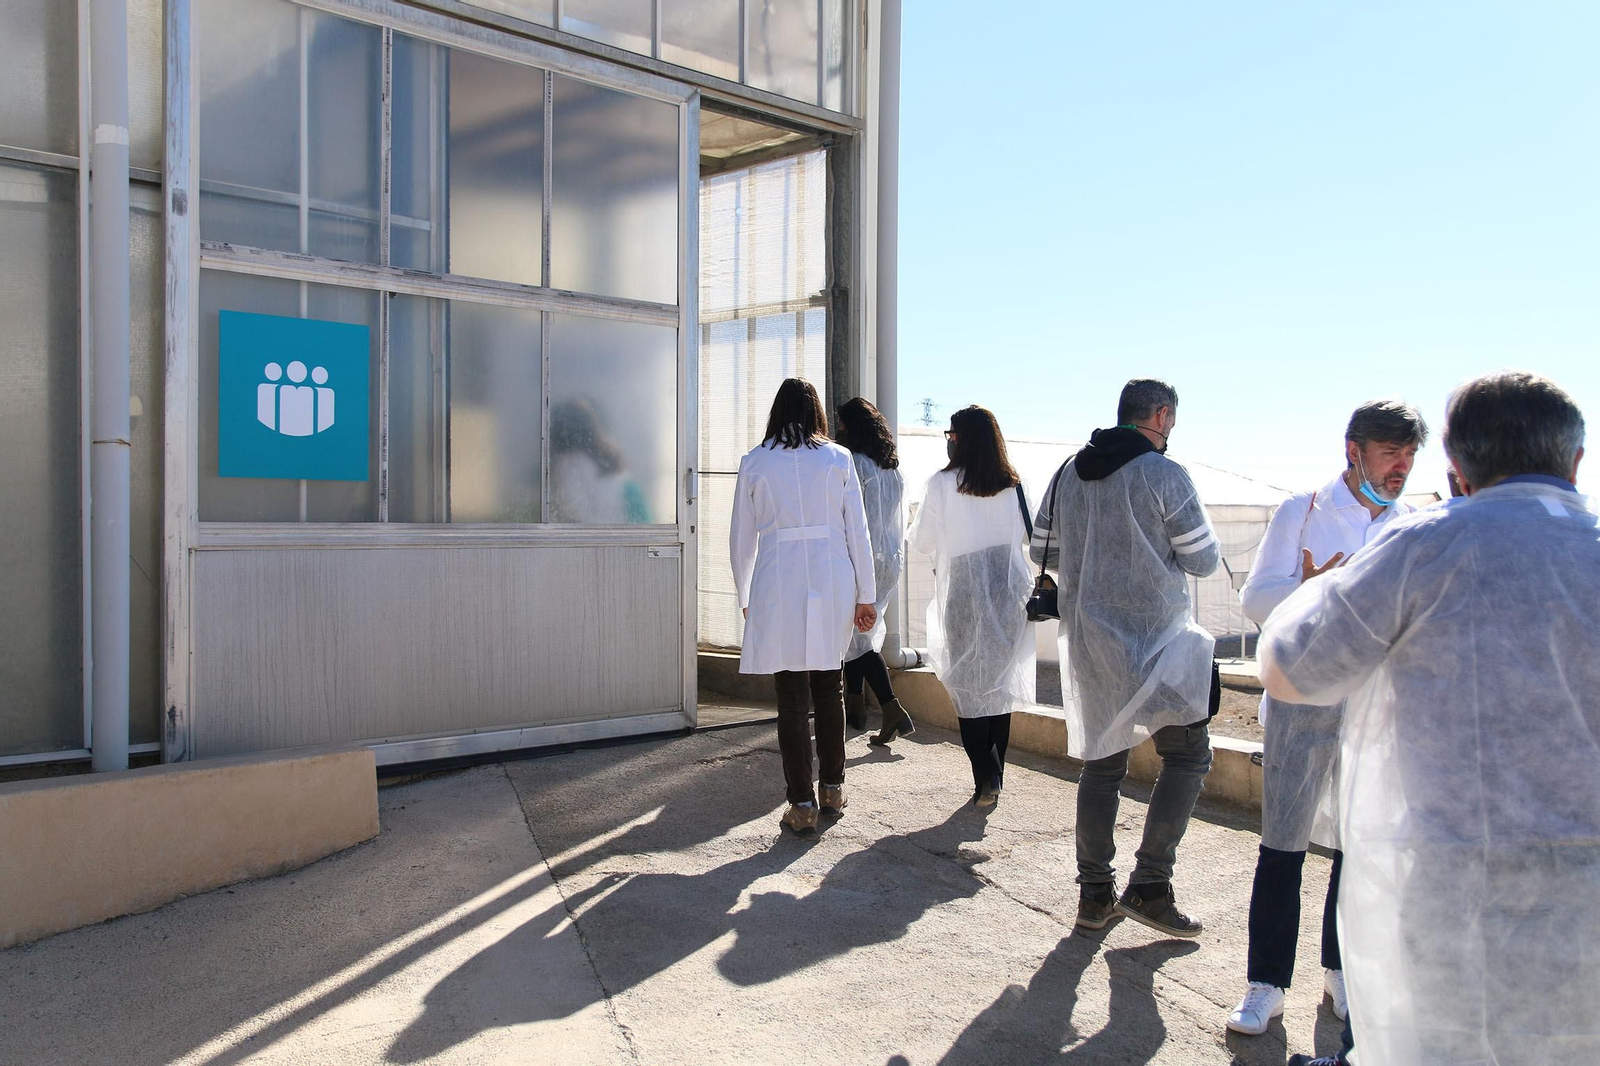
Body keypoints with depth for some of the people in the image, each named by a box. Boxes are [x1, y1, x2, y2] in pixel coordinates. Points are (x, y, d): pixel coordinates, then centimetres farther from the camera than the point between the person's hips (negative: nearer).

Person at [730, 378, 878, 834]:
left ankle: (802, 803, 8)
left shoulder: (754, 463, 2)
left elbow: (742, 538, 5)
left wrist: (745, 598, 16)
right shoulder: (839, 459, 3)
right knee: (829, 686, 17)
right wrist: (865, 596, 7)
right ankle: (833, 786, 27)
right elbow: (857, 532, 2)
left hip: (778, 589, -2)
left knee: (792, 697, 5)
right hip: (832, 584, 2)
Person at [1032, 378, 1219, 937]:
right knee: (1187, 754, 9)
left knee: (1102, 761, 14)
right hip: (1153, 640, -6)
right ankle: (1148, 886, 5)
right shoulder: (1165, 476, -11)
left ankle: (1095, 893, 20)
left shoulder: (1068, 472, 6)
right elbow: (1203, 560, -5)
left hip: (1086, 640, 6)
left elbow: (1042, 552, 12)